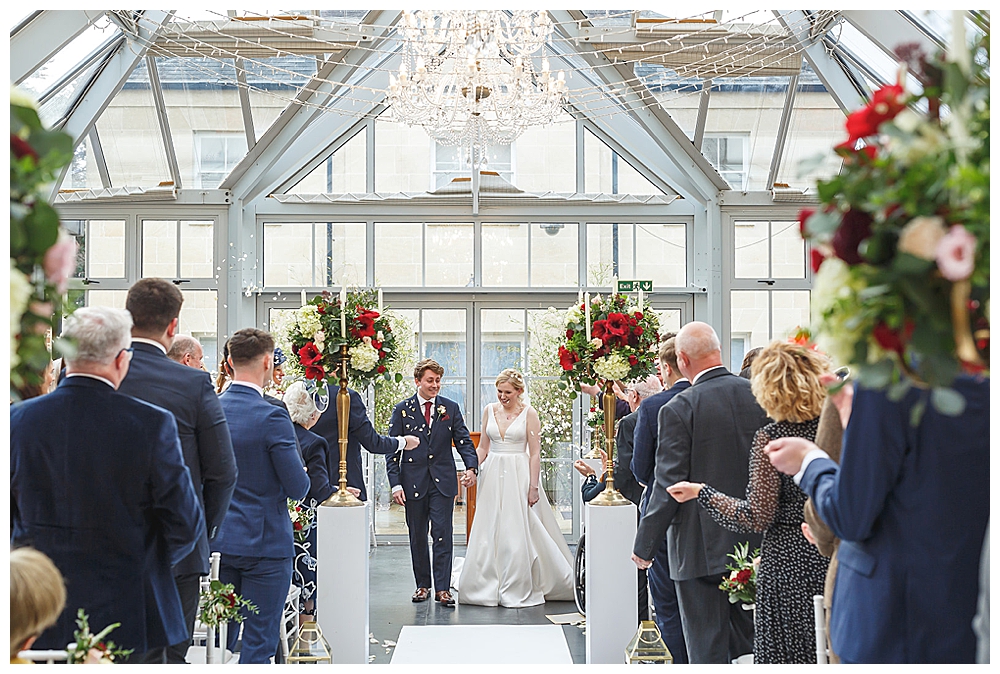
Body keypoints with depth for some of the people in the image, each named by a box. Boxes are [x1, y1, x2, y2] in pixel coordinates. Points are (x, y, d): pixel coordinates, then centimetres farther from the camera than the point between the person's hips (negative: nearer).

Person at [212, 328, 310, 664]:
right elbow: (298, 487, -14)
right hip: (265, 542, -6)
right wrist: (300, 475, 8)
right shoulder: (271, 417, -17)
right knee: (258, 643, 0)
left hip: (217, 541, 6)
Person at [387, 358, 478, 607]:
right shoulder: (402, 410, 2)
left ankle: (443, 588, 0)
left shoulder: (450, 408, 6)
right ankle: (422, 585, 21)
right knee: (417, 537, 8)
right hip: (413, 482, 0)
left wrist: (471, 467, -15)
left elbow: (463, 441, 4)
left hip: (443, 482, 0)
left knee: (443, 535, -4)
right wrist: (395, 484, -7)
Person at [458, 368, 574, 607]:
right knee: (489, 532, 4)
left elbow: (535, 453, -5)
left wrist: (533, 487, -10)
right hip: (493, 475, 4)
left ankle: (519, 590, 5)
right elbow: (483, 448, 13)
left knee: (519, 532, -4)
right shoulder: (489, 411, 8)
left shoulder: (529, 413, -4)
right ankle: (488, 587, 14)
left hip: (519, 477, -4)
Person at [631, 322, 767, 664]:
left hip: (701, 546, -5)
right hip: (755, 541, 5)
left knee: (707, 648, 4)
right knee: (750, 636, 18)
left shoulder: (678, 409, -14)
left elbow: (668, 485, -14)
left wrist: (644, 546, -4)